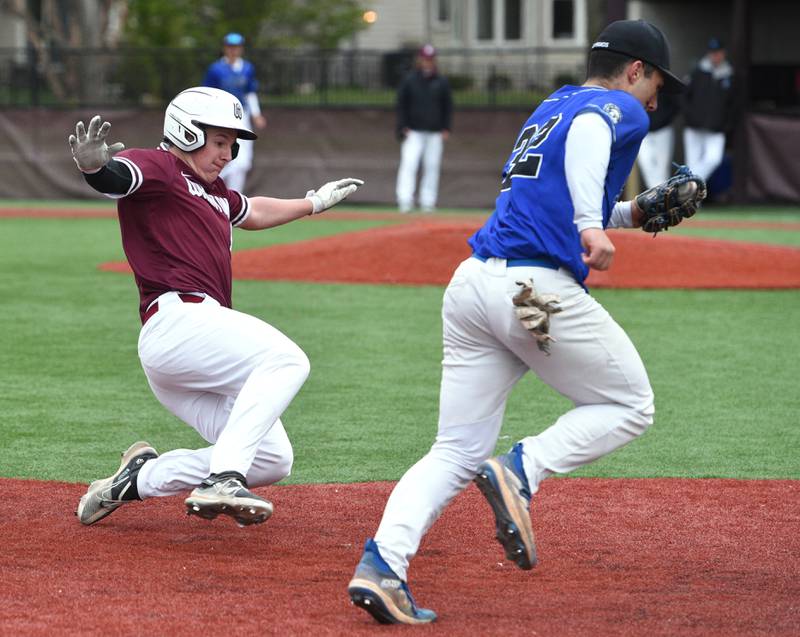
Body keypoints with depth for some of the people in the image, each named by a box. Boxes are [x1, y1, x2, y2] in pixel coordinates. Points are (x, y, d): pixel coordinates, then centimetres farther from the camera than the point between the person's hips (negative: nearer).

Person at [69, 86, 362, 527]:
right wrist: (93, 166, -45)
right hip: (176, 318, -10)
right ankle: (224, 480, -37)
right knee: (285, 359, -29)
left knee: (273, 460, 4)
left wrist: (314, 203, 57)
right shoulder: (156, 167, 1)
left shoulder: (213, 190, 30)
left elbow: (251, 213, 50)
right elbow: (114, 177, -22)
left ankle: (138, 479, 7)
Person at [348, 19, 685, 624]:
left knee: (457, 452, 6)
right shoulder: (622, 109, 5)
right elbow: (589, 130, -20)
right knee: (630, 407, 11)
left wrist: (632, 213, 32)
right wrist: (592, 225, -30)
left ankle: (383, 559, -16)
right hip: (538, 289, -7)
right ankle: (521, 472, -11)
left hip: (472, 281, 7)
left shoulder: (549, 108, 29)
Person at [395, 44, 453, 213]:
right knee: (409, 164, -14)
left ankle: (428, 202, 9)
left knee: (432, 166, 3)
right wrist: (403, 127, -5)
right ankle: (405, 201, -18)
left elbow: (447, 106, 12)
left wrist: (446, 128, 3)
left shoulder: (442, 82, 8)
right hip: (413, 132, -2)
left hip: (435, 133, 2)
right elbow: (401, 105, 4)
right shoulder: (409, 80, 2)